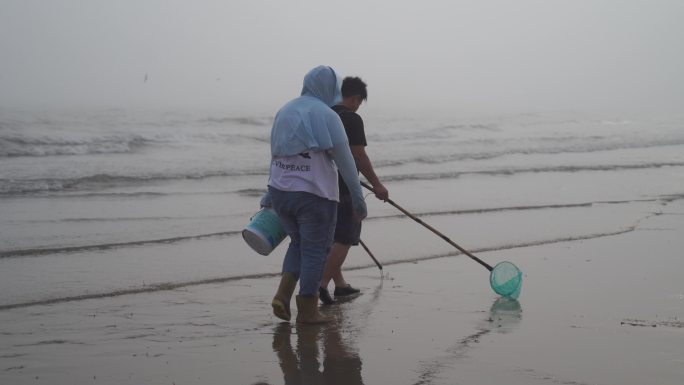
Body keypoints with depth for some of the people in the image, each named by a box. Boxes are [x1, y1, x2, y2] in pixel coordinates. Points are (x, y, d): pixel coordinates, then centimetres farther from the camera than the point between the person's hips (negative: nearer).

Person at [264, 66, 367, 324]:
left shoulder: (285, 112, 11)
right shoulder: (326, 116, -11)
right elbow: (345, 160, -12)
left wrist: (270, 193, 24)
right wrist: (358, 197, -6)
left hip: (280, 193, 7)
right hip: (314, 196, -7)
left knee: (299, 243, 22)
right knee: (315, 250, 6)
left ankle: (283, 294, 8)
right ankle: (307, 310, 12)